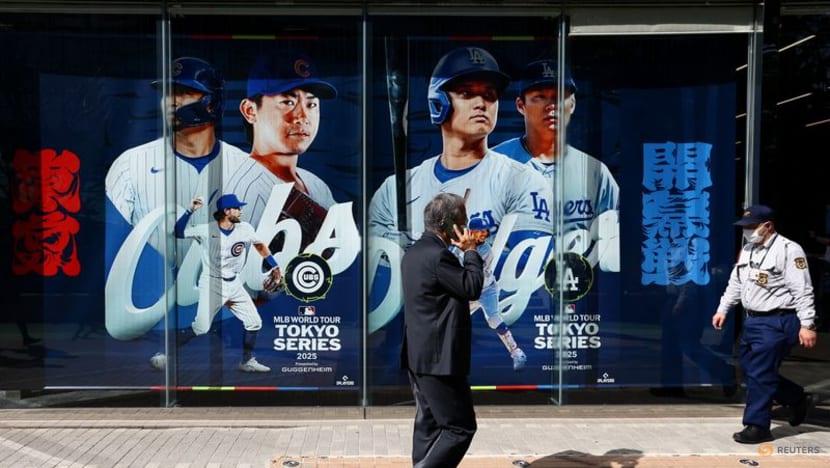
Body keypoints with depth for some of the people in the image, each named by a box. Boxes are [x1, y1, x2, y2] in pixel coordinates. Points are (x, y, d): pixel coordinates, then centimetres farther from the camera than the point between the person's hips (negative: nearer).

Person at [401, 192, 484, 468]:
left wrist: (465, 252, 13)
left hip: (419, 355, 10)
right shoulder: (438, 255, -19)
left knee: (429, 424, 16)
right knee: (460, 427, -3)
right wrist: (470, 252, -3)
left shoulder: (414, 253, 13)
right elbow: (472, 288, -14)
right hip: (438, 357, -10)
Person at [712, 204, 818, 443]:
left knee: (760, 374, -6)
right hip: (753, 320, 9)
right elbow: (735, 283, 21)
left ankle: (757, 427, 5)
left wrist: (807, 325, -20)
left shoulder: (788, 250, -12)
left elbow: (802, 291, -16)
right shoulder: (747, 250, 13)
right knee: (749, 369, 14)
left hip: (777, 322, -9)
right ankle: (797, 399, 33)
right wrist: (723, 309, 14)